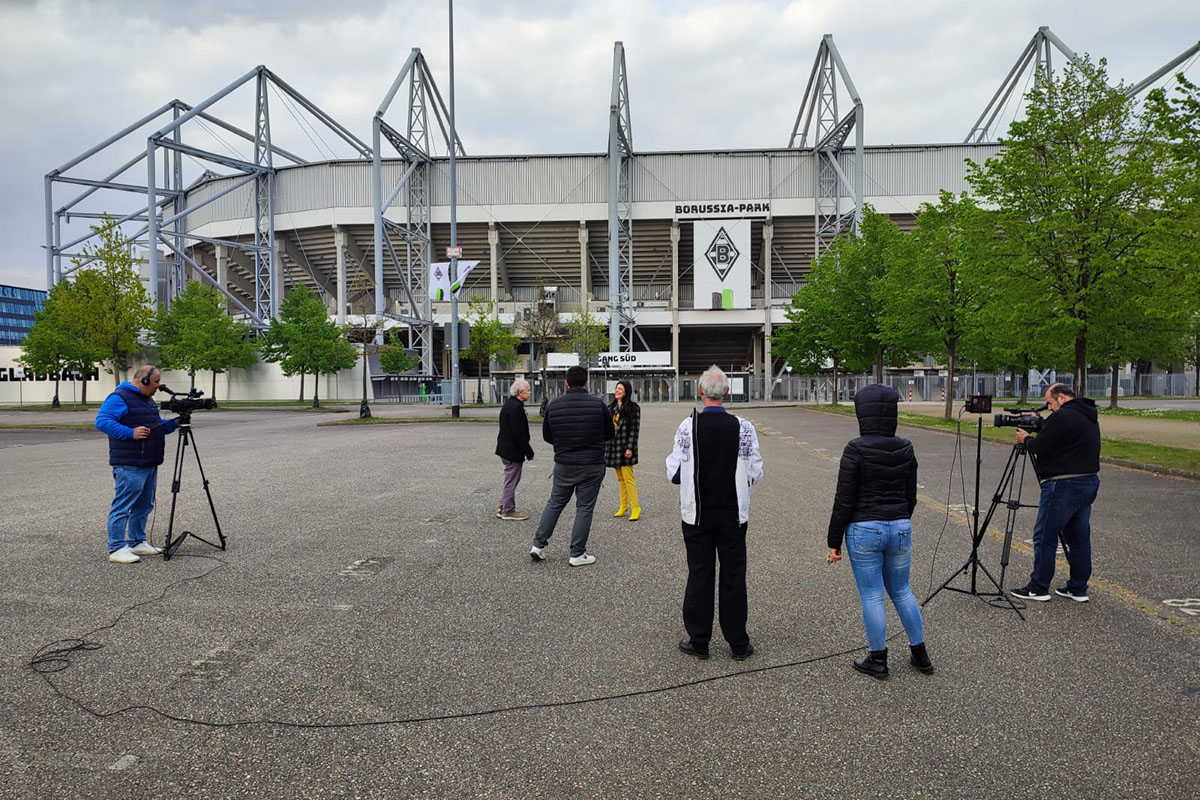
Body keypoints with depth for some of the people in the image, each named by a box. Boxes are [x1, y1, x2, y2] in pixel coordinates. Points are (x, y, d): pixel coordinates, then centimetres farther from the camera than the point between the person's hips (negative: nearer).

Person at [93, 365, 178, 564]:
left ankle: (137, 543, 26)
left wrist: (174, 423, 9)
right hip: (129, 466, -10)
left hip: (149, 465, 10)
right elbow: (102, 421, -19)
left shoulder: (148, 400, 20)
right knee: (123, 507, -7)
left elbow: (157, 426, 28)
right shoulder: (119, 398, -10)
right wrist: (130, 433, -25)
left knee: (144, 506, 16)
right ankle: (116, 549, -3)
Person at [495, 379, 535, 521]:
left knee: (510, 479, 20)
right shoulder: (516, 408, -22)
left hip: (505, 449, 10)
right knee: (511, 481, 1)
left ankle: (502, 507, 27)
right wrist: (529, 452, -17)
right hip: (513, 451, -10)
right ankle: (508, 511, 12)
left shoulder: (508, 404, 11)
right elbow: (519, 434, -24)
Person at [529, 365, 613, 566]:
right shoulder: (598, 404, -11)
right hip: (592, 466, -3)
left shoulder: (553, 405, -4)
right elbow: (609, 434, 1)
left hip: (563, 465, 3)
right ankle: (577, 554, 11)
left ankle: (538, 544, 18)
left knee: (554, 503, 18)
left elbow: (546, 435, 6)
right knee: (584, 508, 6)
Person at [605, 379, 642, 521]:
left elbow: (634, 429, -10)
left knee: (628, 479, -9)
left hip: (624, 447, -6)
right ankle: (623, 506, 21)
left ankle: (635, 508, -4)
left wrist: (630, 448, -16)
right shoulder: (611, 407, 12)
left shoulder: (633, 408, -6)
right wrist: (604, 446, 12)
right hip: (612, 446, 6)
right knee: (620, 479, 13)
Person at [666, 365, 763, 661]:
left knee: (699, 575, 10)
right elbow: (755, 473, -5)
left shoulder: (687, 426, -12)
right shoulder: (743, 427, -9)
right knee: (733, 577, 11)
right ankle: (738, 644, 20)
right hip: (733, 515, 1)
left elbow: (674, 473, -10)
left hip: (696, 514, 0)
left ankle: (699, 642, 19)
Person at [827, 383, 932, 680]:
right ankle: (920, 655, 29)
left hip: (864, 531, -5)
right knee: (902, 592, 20)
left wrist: (834, 541, -6)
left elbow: (844, 500, -14)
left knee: (871, 597, 6)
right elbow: (911, 496, 9)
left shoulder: (856, 449, -16)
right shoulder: (905, 449, 0)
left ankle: (878, 661, 17)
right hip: (900, 528, 5)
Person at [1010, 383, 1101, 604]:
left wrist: (1026, 439, 5)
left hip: (1064, 486, -10)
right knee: (1079, 538, 14)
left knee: (1045, 537, -2)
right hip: (1089, 482, 10)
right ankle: (1078, 589, 20)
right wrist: (1034, 437, 14)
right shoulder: (1089, 417, 16)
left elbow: (1040, 447, -15)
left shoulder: (1063, 416, -16)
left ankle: (1038, 588, 4)